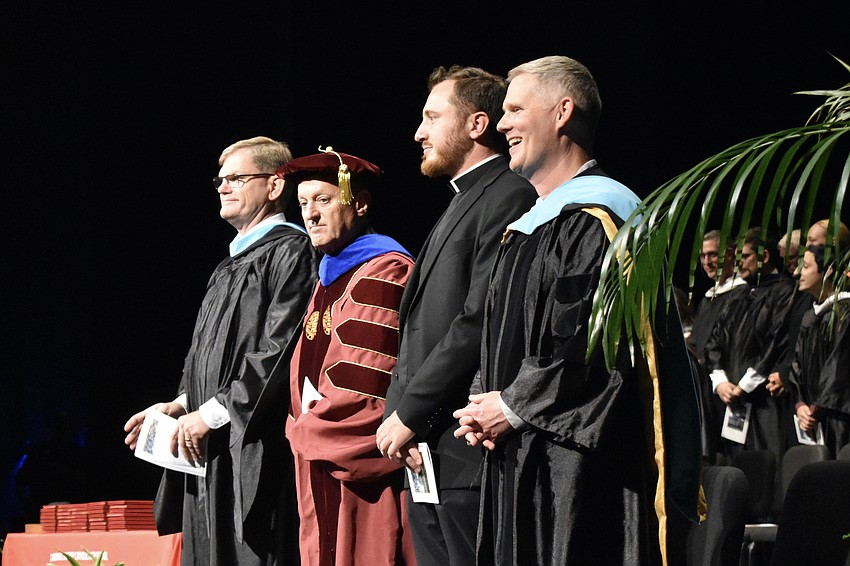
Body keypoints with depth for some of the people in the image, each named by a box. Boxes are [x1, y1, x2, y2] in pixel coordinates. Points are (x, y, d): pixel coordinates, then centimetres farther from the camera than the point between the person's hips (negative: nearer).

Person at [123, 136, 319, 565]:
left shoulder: (290, 252, -7)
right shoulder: (232, 265, 23)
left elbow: (278, 353, -17)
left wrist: (211, 414, -16)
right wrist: (180, 406, 10)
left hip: (256, 450, -9)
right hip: (212, 455, 9)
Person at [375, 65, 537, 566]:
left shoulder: (509, 197, -10)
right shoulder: (460, 205, 22)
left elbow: (480, 322, -19)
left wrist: (409, 414, -14)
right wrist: (399, 415, 4)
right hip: (427, 453, 10)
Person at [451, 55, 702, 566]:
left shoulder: (595, 220, -12)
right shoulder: (532, 225, 19)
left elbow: (599, 345, -22)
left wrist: (512, 407, -13)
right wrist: (491, 410, 6)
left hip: (581, 464, -10)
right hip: (523, 461, 10)